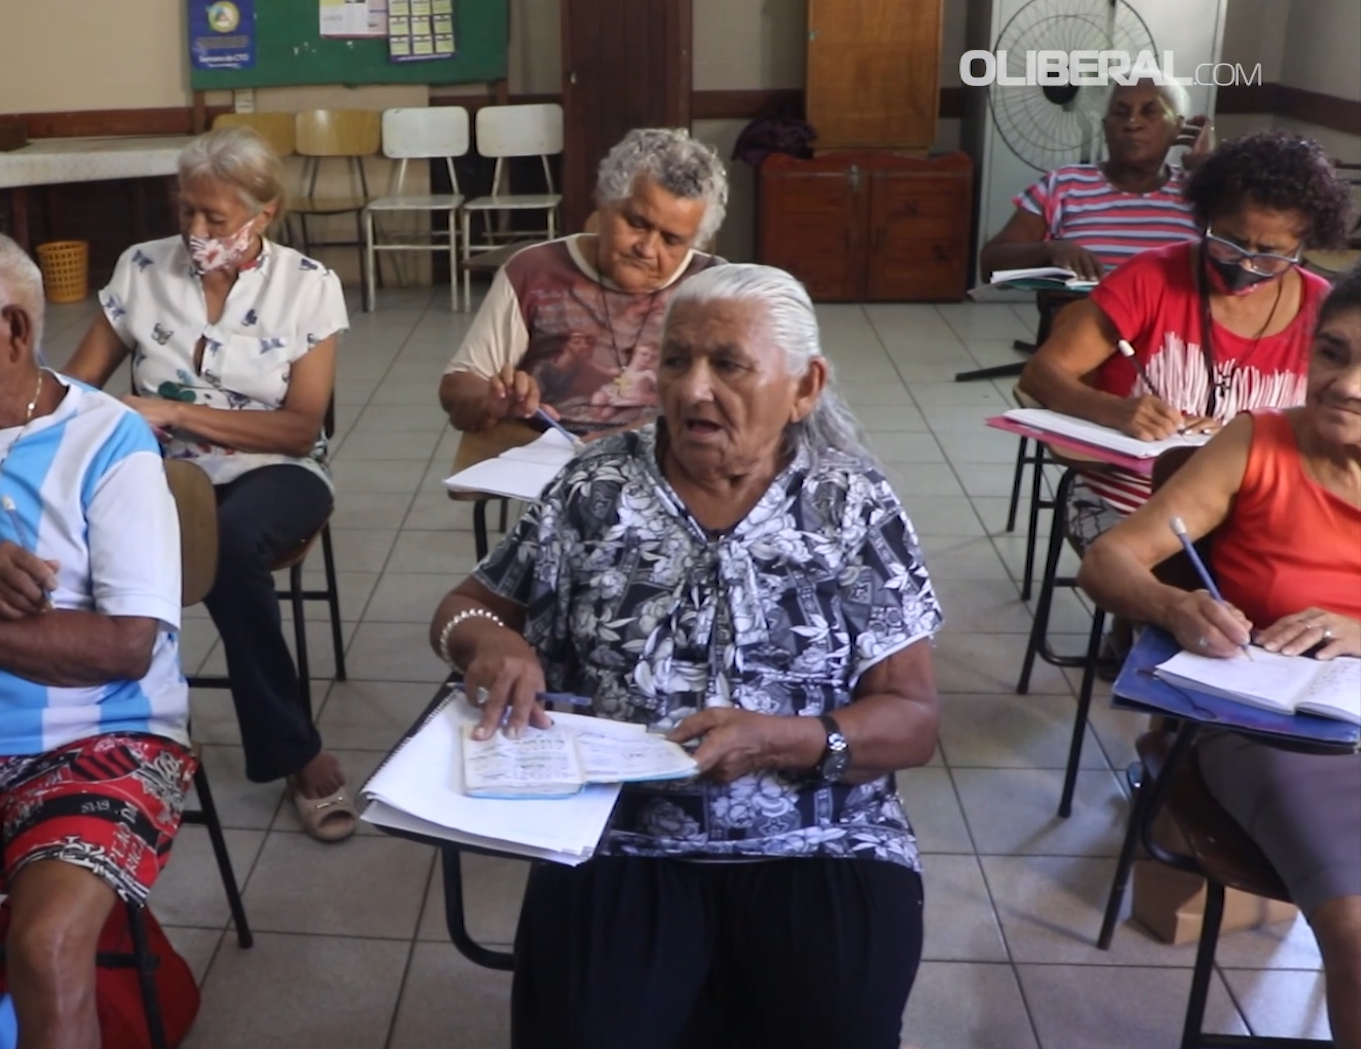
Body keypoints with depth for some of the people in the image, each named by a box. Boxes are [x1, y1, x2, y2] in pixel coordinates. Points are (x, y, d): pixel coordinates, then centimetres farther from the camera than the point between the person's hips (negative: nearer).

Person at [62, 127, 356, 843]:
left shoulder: (309, 286, -3)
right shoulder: (141, 269, 4)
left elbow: (300, 428, -8)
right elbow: (79, 381, 6)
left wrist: (172, 411, -17)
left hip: (272, 472, -2)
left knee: (231, 542, -38)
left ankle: (287, 752, -16)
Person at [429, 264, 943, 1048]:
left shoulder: (855, 507, 0)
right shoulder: (595, 491, 3)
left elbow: (915, 723, -2)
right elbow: (464, 608, 13)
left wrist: (779, 739, -20)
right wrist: (492, 640, -11)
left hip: (821, 848, 0)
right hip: (621, 844, 1)